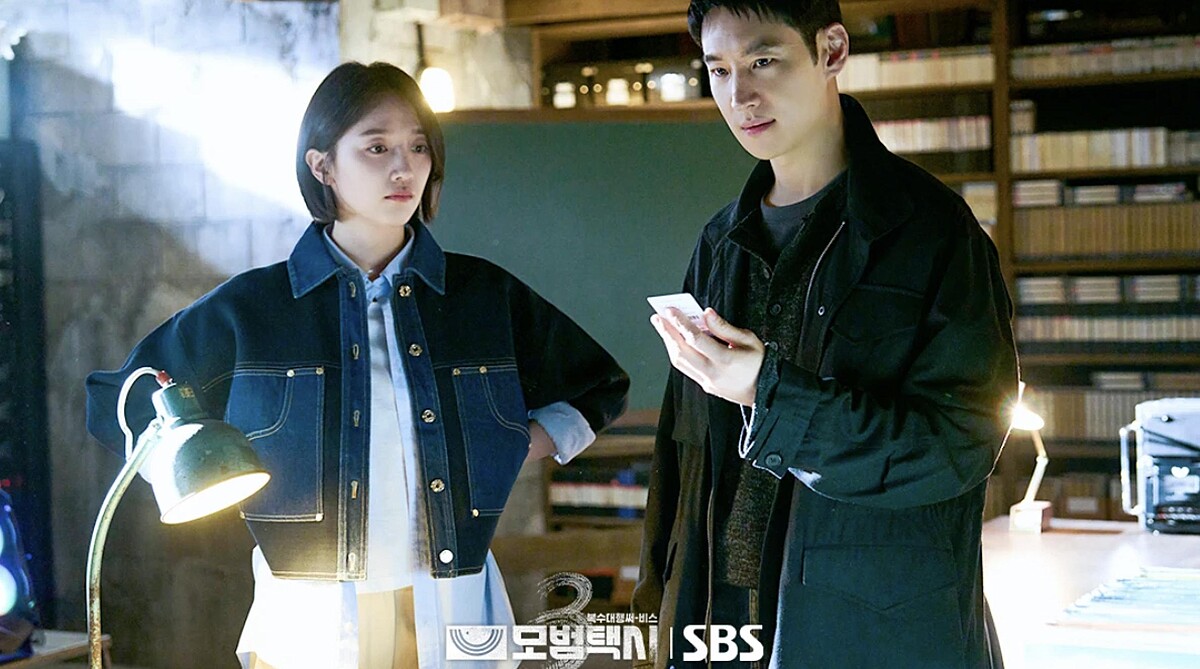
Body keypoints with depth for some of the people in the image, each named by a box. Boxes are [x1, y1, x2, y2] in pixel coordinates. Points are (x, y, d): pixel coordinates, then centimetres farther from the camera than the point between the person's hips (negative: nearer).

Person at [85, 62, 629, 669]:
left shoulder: (487, 296, 5)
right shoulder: (250, 307, -1)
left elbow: (600, 388, 19)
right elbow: (113, 405, 9)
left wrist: (525, 445, 4)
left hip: (453, 619, 2)